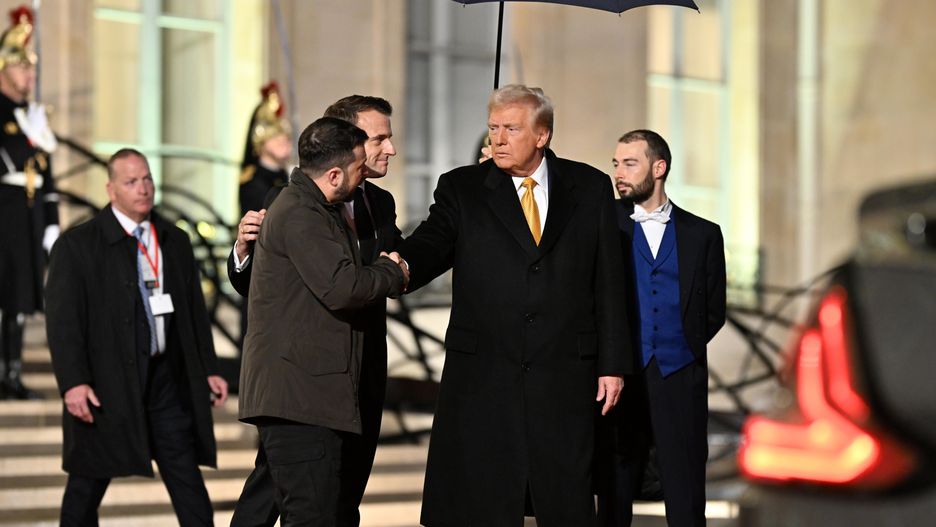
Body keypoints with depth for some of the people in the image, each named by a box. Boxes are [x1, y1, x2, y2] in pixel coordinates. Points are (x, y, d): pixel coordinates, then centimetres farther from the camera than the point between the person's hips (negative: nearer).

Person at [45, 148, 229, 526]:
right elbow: (62, 320, -10)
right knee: (87, 486, 6)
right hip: (105, 385, -4)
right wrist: (73, 382, -19)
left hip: (166, 379, 4)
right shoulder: (77, 246, -5)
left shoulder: (176, 241, 12)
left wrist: (208, 369, 12)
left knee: (188, 483, 4)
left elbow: (195, 310, 17)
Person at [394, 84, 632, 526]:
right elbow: (429, 246, -7)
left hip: (564, 377, 0)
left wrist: (613, 364, 3)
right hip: (482, 377, 0)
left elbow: (609, 285, 6)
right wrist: (402, 265, -31)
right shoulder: (462, 188, 6)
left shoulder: (590, 188, 6)